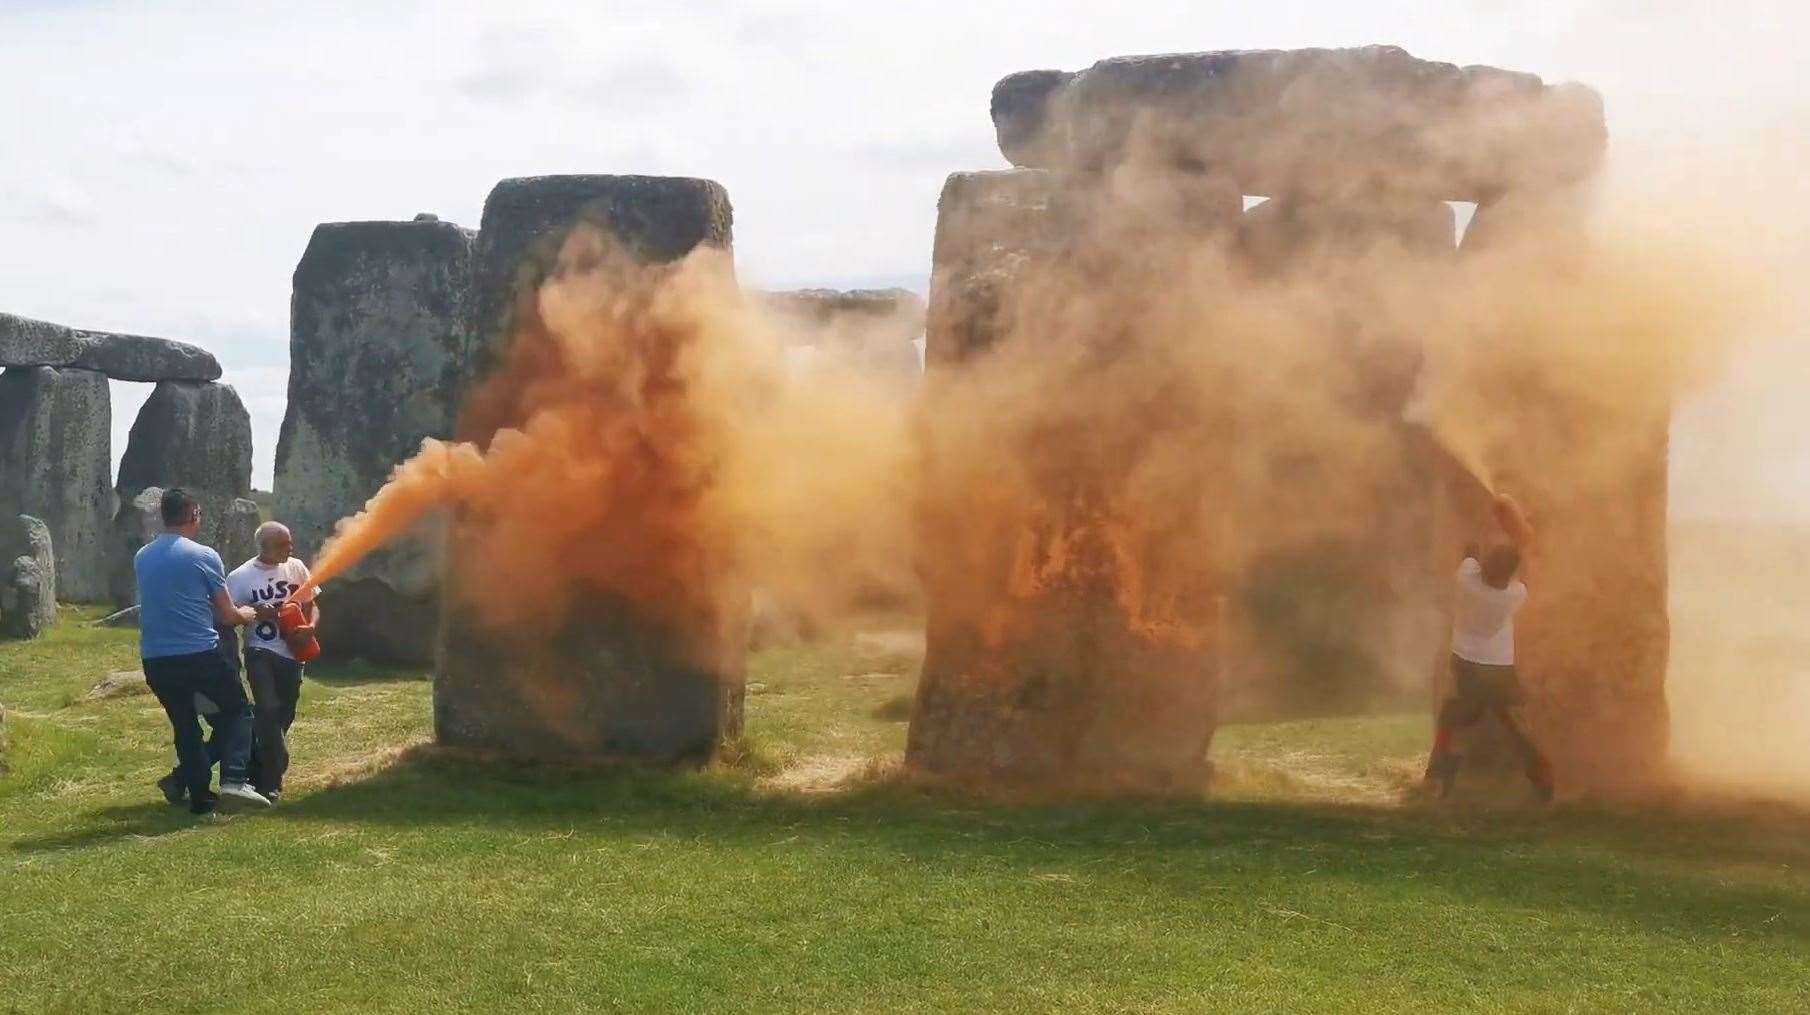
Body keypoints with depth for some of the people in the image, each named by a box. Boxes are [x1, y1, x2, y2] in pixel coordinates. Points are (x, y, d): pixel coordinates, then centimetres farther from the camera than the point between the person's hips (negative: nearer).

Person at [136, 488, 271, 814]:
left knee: (185, 726, 15)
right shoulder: (204, 557, -7)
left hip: (155, 661, 5)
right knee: (238, 711, 11)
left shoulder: (141, 558, 10)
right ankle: (233, 780, -7)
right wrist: (244, 615, 22)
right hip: (200, 655, -5)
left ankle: (200, 797, 14)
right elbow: (226, 616, -1)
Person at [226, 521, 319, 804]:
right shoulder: (240, 577, -7)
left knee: (284, 714, 9)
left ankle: (260, 769, 25)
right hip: (260, 652, -4)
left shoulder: (296, 568, 3)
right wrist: (255, 612, -22)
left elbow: (311, 605, 12)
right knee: (269, 709, -18)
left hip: (291, 653, 5)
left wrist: (310, 625, -9)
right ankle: (271, 781, -12)